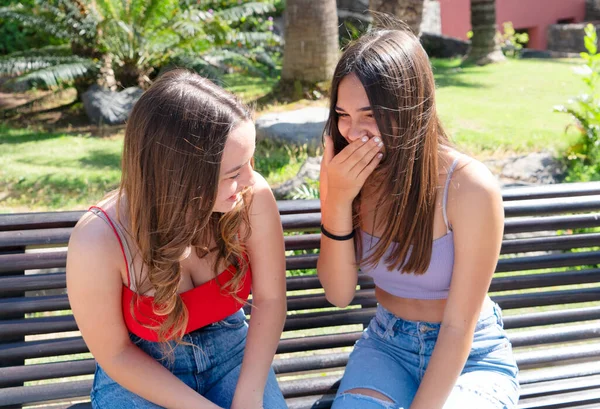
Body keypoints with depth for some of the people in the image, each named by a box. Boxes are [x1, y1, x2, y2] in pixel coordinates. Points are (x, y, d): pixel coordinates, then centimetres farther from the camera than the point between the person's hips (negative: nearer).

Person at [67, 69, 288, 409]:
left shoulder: (252, 197, -23)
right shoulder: (99, 242, -28)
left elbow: (270, 299, -10)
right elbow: (115, 354, -14)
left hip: (231, 350, 2)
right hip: (138, 373, -1)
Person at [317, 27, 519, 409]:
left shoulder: (470, 188, -23)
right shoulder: (346, 172, -10)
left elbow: (458, 327, -19)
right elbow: (339, 293, -10)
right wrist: (338, 200, -24)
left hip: (471, 357, -2)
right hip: (386, 343, 3)